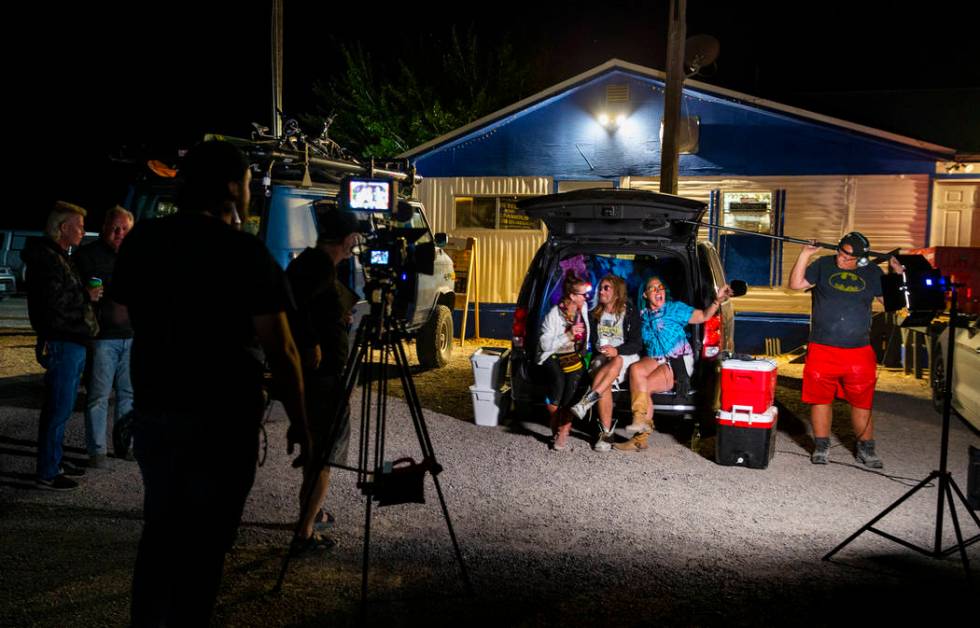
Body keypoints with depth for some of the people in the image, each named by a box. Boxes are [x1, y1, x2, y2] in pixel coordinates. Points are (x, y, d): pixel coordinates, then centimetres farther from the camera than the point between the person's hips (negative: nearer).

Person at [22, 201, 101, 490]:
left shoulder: (60, 257, 19)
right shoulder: (47, 259, -15)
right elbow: (53, 304, -23)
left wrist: (87, 293, 7)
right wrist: (87, 295, -11)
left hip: (72, 344, 10)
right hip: (61, 344, -10)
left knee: (61, 409, 17)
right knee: (57, 410, -5)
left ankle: (55, 461, 27)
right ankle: (47, 474, 3)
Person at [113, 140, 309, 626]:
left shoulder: (139, 240, 2)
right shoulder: (245, 252, -15)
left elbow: (125, 316, 15)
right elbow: (279, 350, -15)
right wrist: (298, 420, -7)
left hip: (152, 410, 6)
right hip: (222, 418, -6)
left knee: (160, 528, 20)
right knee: (205, 540, 7)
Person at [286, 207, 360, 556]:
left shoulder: (307, 261, 10)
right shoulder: (322, 266, -19)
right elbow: (295, 303, -31)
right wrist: (312, 345, -24)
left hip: (314, 370, 10)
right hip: (323, 371, -10)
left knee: (316, 445, 24)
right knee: (325, 451, -1)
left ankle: (310, 511, 38)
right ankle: (305, 533, 2)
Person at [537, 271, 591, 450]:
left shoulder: (583, 309, 4)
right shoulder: (554, 314, -11)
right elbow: (545, 345, -14)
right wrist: (568, 335, -21)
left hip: (575, 356, 4)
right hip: (553, 357, -4)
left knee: (573, 382, -25)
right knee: (558, 382, -30)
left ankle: (563, 430, -13)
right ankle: (555, 427, -9)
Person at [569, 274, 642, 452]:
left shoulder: (630, 313, 3)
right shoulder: (594, 314, 16)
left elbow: (636, 345, -4)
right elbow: (591, 340, 14)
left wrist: (617, 351, -22)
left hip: (625, 358, -2)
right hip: (601, 357, 2)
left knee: (616, 363, -39)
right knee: (605, 383, -32)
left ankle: (584, 403, -49)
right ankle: (606, 433, -33)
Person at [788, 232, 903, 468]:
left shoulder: (872, 273, 8)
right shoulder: (823, 265, 4)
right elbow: (796, 284, -3)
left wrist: (897, 273, -2)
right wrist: (805, 255, -11)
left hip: (859, 351, 1)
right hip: (822, 349, -1)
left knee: (862, 402, 7)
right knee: (820, 399, 4)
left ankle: (866, 448, 21)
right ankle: (821, 446, 17)